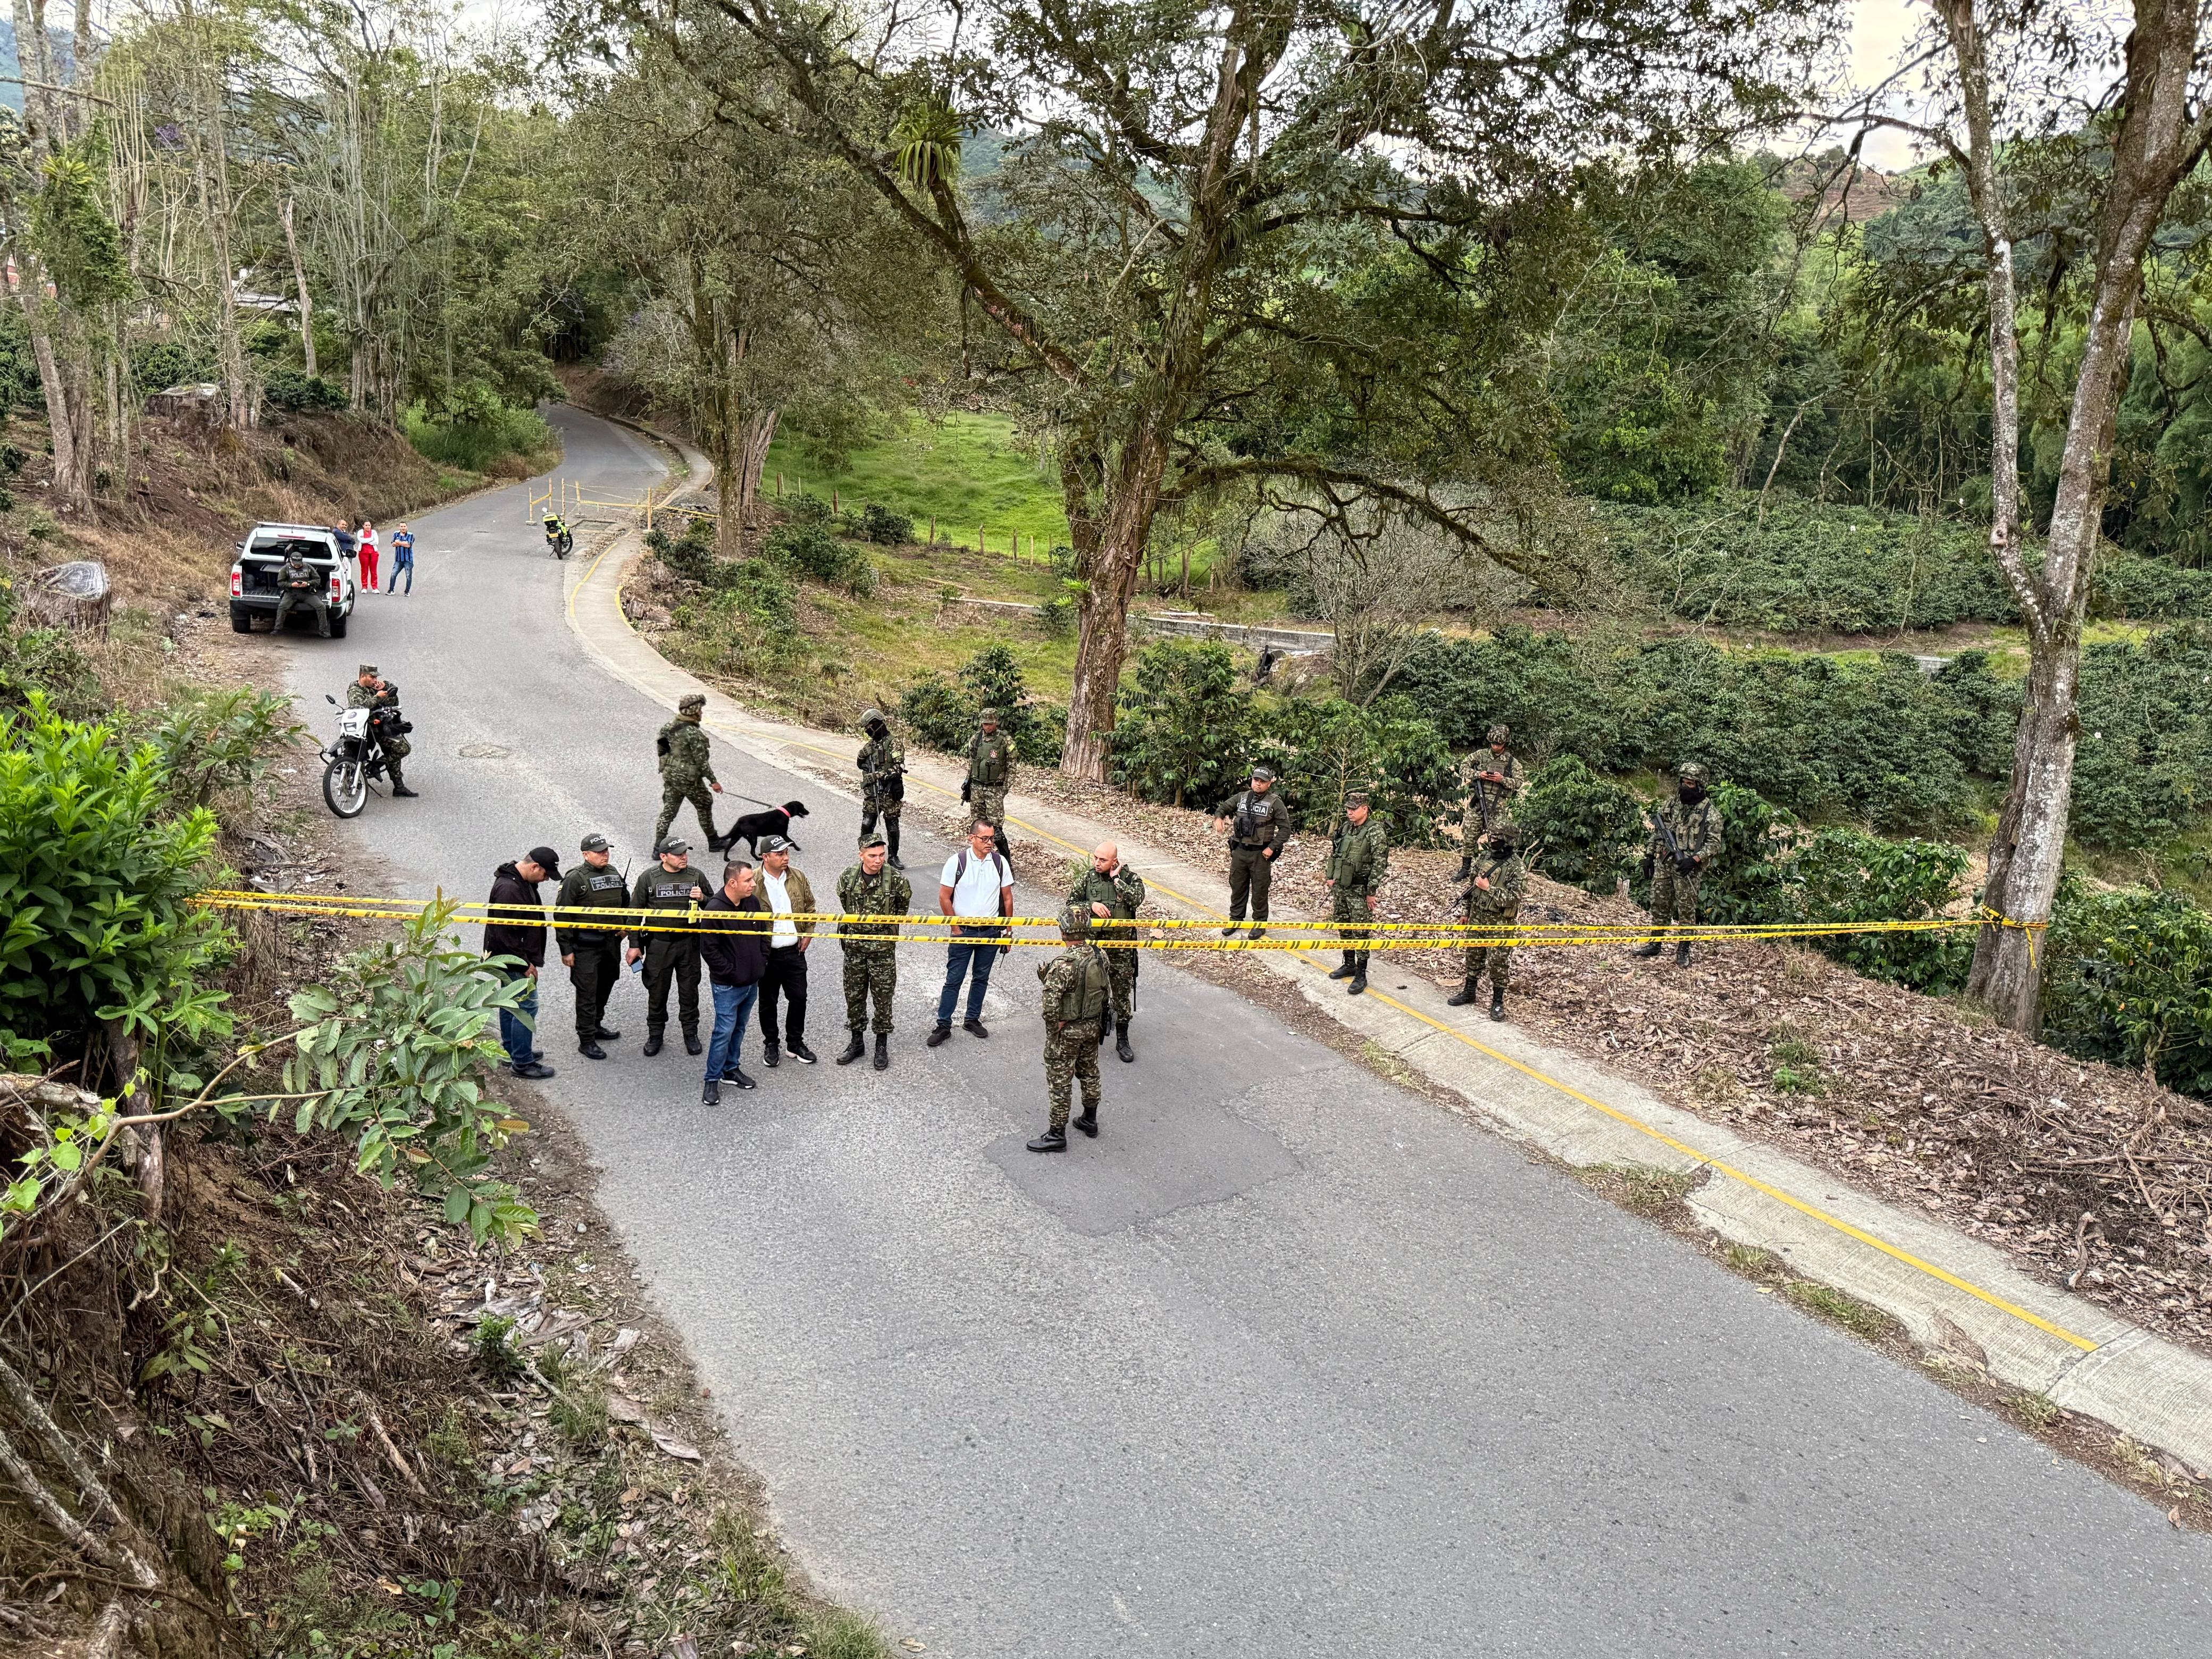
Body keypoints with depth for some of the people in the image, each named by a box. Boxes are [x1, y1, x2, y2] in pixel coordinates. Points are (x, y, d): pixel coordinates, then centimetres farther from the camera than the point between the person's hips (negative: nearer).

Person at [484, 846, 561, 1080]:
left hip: (513, 959, 11)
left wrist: (530, 960, 20)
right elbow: (504, 934, -27)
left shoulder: (524, 883, 7)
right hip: (511, 960, -11)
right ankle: (522, 1063, 2)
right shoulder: (509, 889, -27)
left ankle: (511, 1052, 34)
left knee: (510, 1003, 21)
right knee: (526, 1006, -6)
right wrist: (525, 964, -21)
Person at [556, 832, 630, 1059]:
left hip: (611, 941, 7)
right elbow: (562, 916, -12)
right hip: (585, 944, -7)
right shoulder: (575, 878, -12)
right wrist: (566, 950, -13)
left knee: (605, 986, 18)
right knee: (587, 992, -4)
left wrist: (623, 926, 9)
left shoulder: (614, 873, 9)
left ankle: (596, 1026, 36)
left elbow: (625, 903, 25)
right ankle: (586, 1041, 3)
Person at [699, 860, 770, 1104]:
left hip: (752, 982, 7)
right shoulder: (715, 909, -21)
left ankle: (731, 1069, 34)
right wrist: (731, 972, -15)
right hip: (728, 985, -7)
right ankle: (712, 1080, 8)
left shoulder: (753, 902, 1)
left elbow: (763, 934, 15)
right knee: (724, 1031, -4)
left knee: (739, 1028, 18)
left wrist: (761, 963, 8)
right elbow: (708, 949, -17)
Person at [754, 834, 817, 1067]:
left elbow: (810, 906, 14)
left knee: (799, 998, 9)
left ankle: (795, 1042, 26)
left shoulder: (798, 878, 1)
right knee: (768, 1001, 10)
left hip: (794, 951, 3)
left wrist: (808, 933, 6)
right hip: (766, 953, -3)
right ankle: (770, 1044, 27)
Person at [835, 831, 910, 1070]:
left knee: (883, 997, 6)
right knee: (854, 996, 12)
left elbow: (904, 901, 7)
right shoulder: (848, 876, -7)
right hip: (854, 946, 3)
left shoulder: (895, 879, -14)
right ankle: (856, 1041, 27)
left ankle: (882, 1045, 20)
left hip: (883, 948, -2)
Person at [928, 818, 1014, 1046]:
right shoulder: (957, 862, -13)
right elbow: (944, 898, -7)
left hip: (991, 932, 3)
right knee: (954, 980, 2)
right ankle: (943, 1026, 11)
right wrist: (956, 929, -6)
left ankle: (972, 1019, 30)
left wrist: (1007, 931, 5)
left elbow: (1007, 897, 5)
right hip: (963, 931, -3)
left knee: (981, 978, 15)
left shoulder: (1000, 862, -4)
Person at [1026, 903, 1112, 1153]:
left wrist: (1055, 1028, -12)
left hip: (1066, 1031, -7)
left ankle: (1056, 1135, 14)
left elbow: (1051, 1006, -27)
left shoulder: (1063, 965, -28)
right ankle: (1090, 1121, 39)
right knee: (1090, 1073, 23)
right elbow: (1107, 989, 7)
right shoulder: (1100, 956, -7)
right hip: (1093, 1026, 7)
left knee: (1059, 1082, 5)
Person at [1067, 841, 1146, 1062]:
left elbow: (1137, 899, -24)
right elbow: (1071, 903, 2)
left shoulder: (1130, 878, -6)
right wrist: (1091, 905, -14)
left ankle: (1122, 1040, 21)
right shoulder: (1087, 878, -2)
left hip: (1123, 948, 0)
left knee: (1122, 994, 9)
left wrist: (1116, 879, -20)